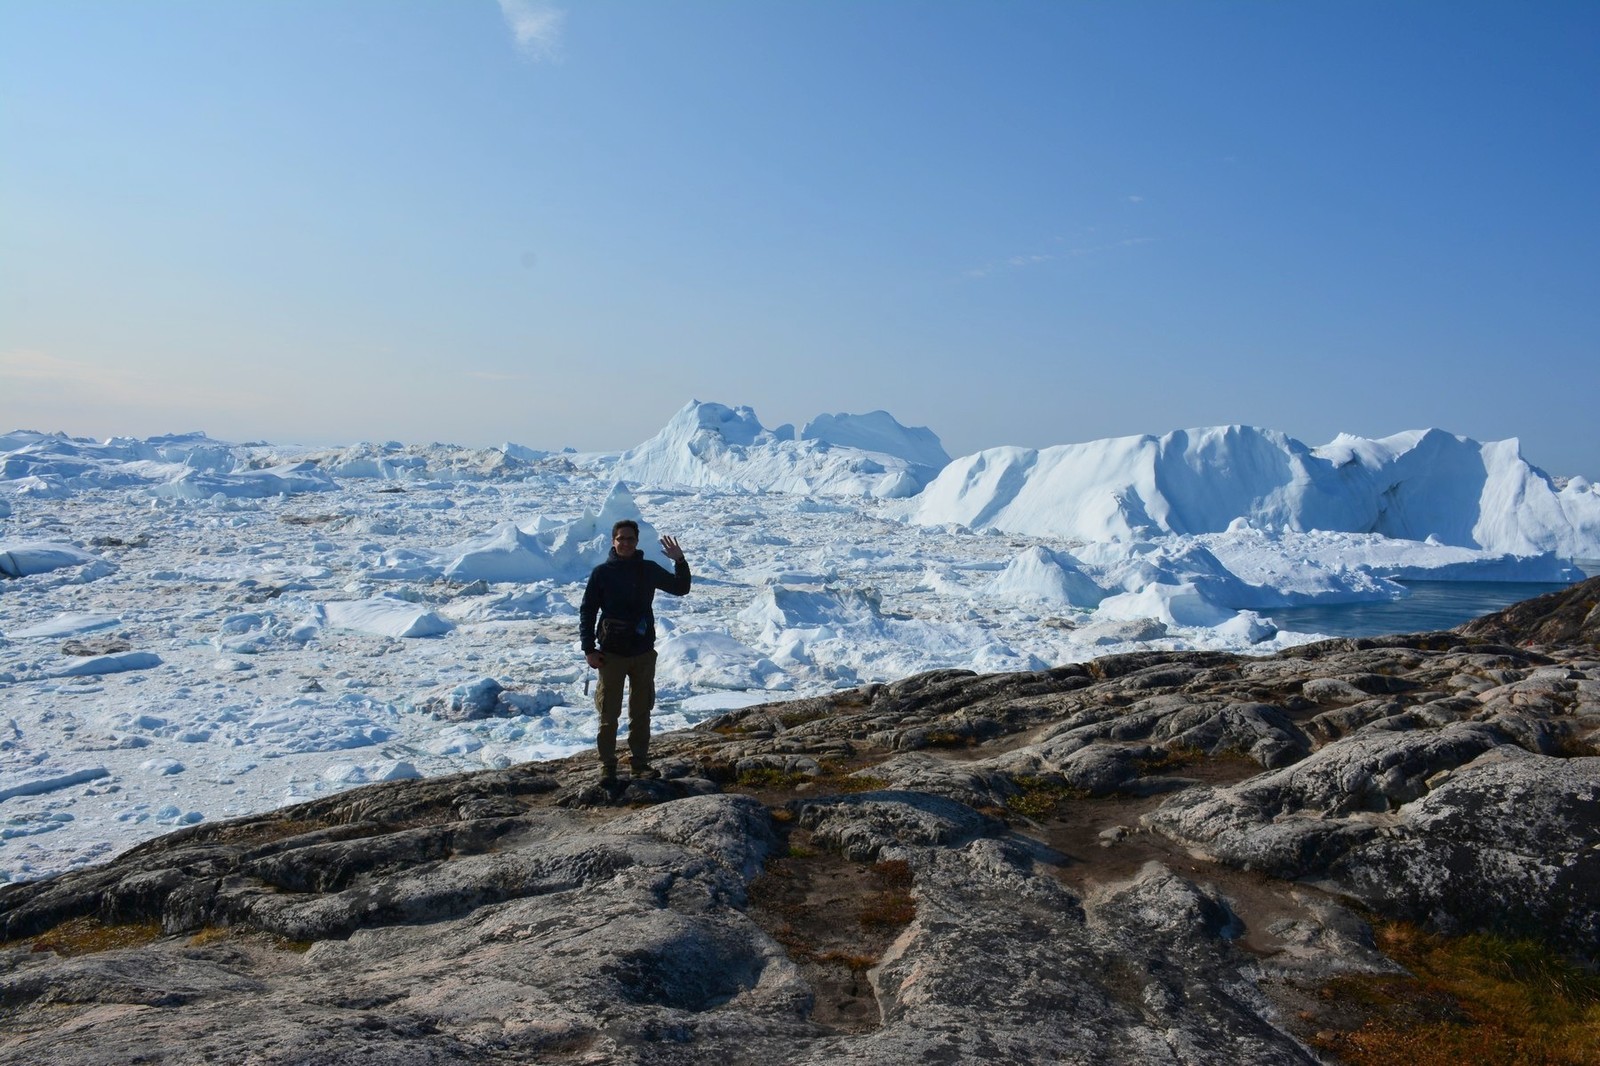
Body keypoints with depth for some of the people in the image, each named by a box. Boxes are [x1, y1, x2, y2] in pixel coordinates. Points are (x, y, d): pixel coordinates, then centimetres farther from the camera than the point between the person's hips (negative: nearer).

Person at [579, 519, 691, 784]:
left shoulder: (649, 570, 4)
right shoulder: (602, 573, -3)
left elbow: (681, 588, 10)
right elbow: (587, 611, 0)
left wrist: (679, 561, -7)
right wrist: (589, 649, -7)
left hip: (644, 653, 3)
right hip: (611, 654, -3)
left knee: (641, 712, 11)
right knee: (609, 713, 3)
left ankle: (640, 762, 22)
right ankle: (607, 765, 14)